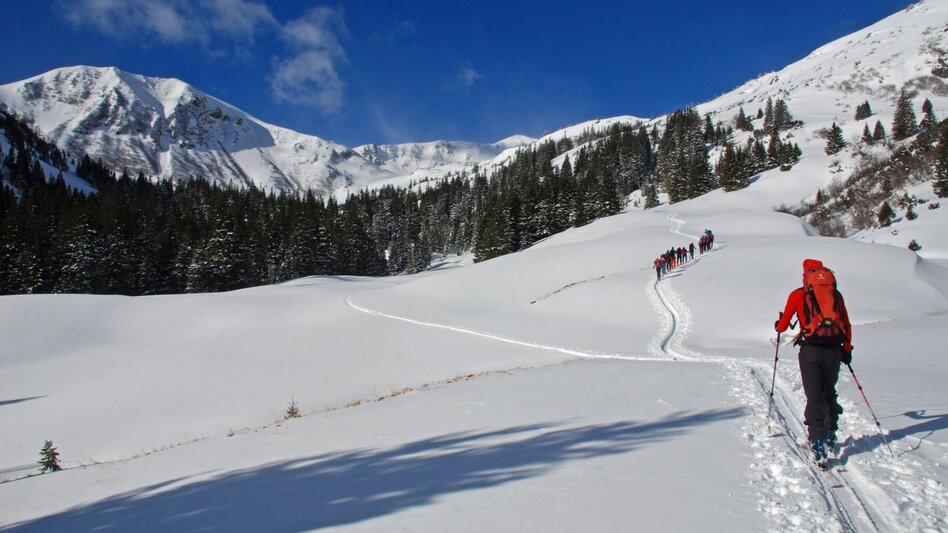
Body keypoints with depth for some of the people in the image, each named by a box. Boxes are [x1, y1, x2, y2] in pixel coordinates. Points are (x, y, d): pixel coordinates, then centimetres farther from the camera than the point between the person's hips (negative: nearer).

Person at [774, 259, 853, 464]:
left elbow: (782, 326, 7)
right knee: (829, 394, 19)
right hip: (834, 351, 3)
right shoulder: (836, 294, 11)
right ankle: (830, 435, 28)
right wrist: (847, 350, 22)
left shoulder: (797, 295, 4)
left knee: (814, 397, -3)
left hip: (810, 351, -3)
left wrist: (777, 325, 30)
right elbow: (847, 326, 13)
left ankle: (817, 444, -11)